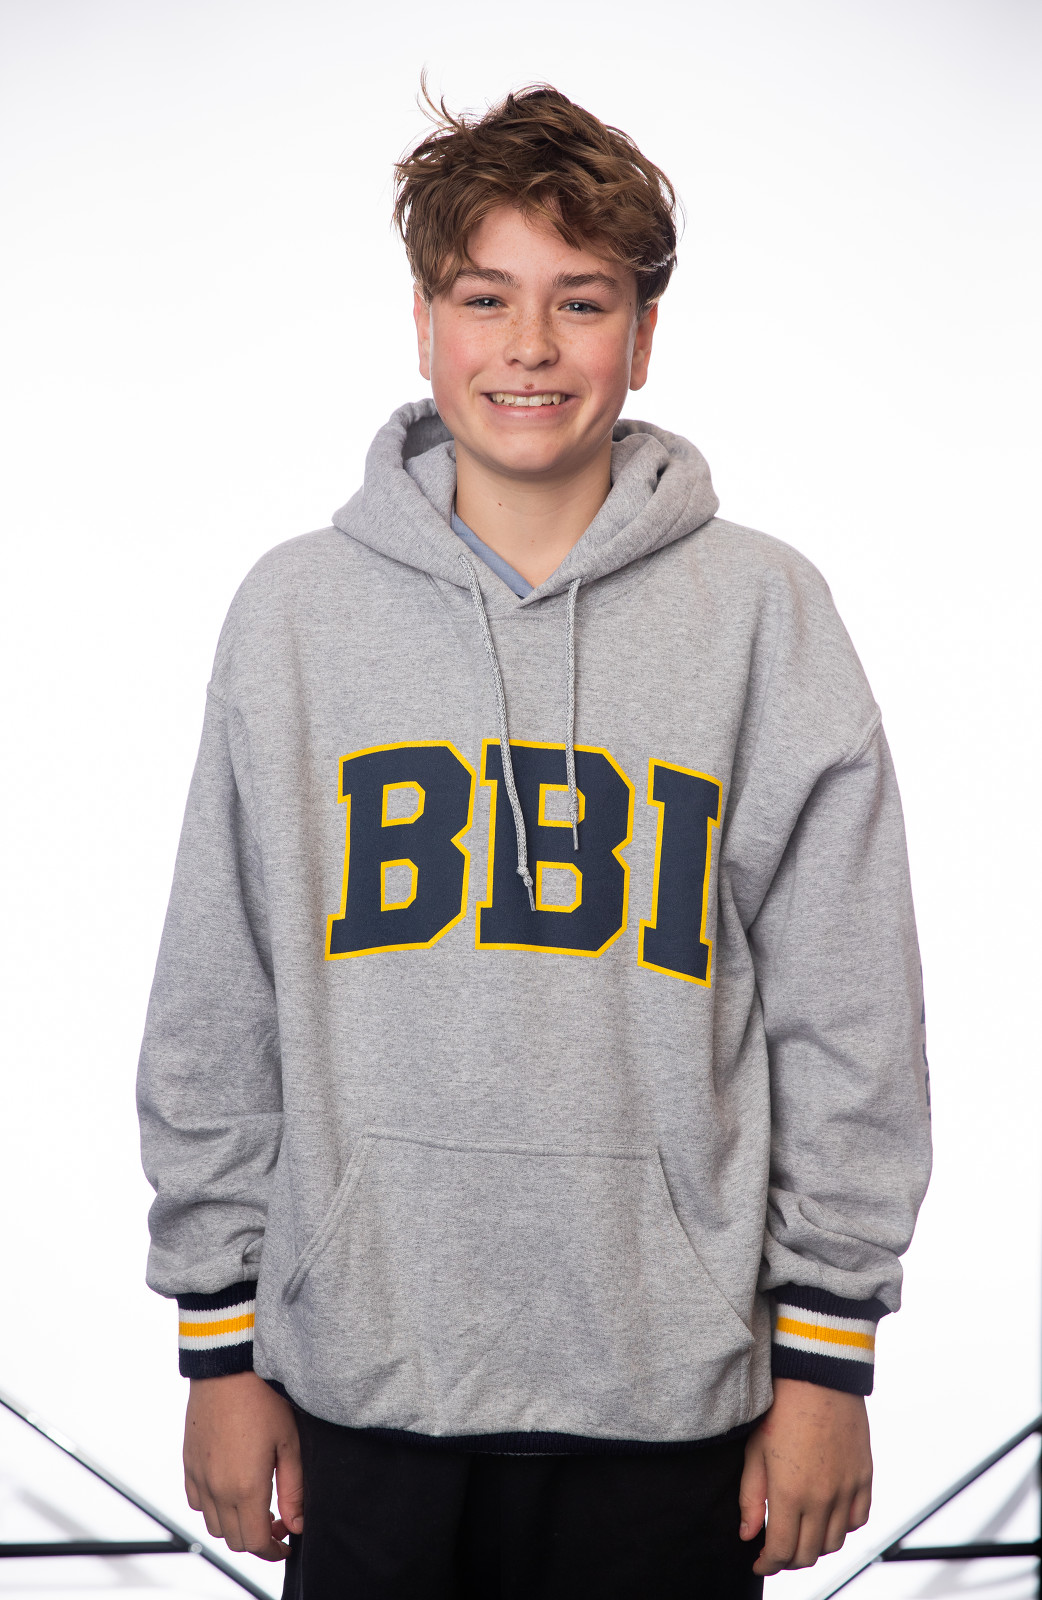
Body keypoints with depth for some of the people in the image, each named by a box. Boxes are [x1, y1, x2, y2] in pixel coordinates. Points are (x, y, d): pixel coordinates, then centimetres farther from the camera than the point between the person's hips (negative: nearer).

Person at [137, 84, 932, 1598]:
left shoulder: (762, 609, 0)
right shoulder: (296, 609, 3)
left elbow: (849, 1019, 0)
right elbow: (214, 1020, 5)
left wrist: (827, 1355, -1)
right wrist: (220, 1335, 4)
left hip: (667, 1397, 0)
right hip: (362, 1389, 1)